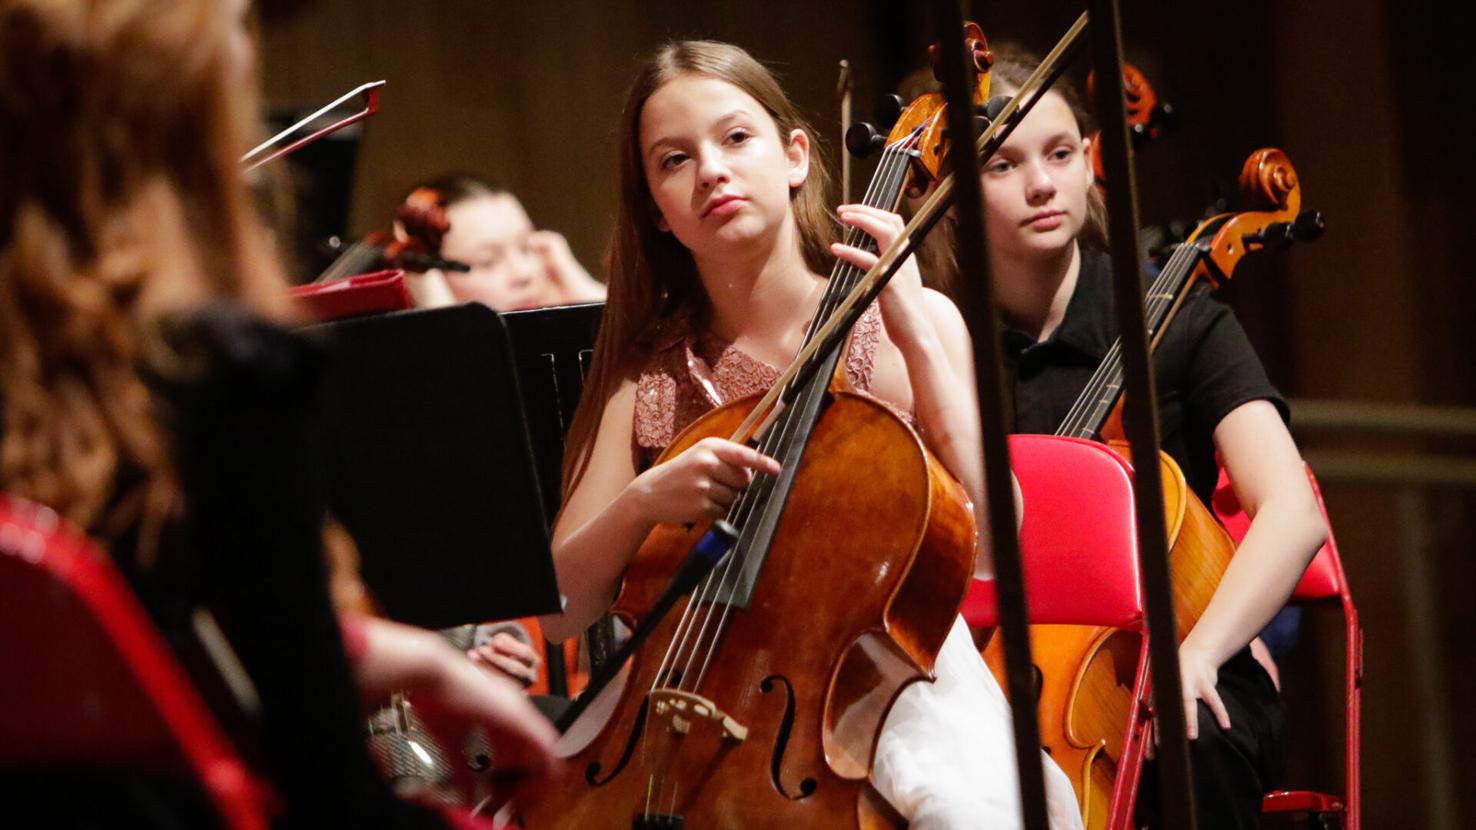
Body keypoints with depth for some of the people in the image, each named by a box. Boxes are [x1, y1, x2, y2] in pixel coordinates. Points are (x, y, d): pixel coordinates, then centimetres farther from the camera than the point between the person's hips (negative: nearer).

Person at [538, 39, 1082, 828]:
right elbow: (560, 608, 2)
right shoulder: (650, 375, 6)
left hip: (891, 671, -2)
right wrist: (643, 502, -17)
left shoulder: (913, 321, 3)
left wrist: (913, 334, -13)